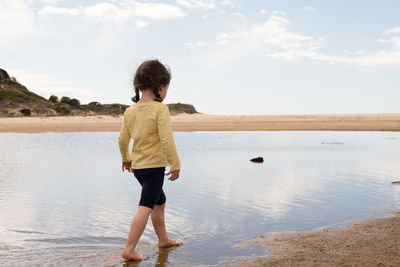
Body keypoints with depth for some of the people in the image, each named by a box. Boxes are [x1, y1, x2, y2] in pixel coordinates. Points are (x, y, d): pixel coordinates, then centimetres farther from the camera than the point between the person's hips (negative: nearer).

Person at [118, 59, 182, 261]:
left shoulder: (130, 110, 5)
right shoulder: (160, 109, -15)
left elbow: (123, 138, 9)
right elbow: (166, 140, -20)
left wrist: (126, 158, 25)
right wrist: (175, 164, -12)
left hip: (138, 166, 8)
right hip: (155, 165, -8)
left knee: (160, 202, 23)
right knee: (145, 208, -6)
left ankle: (163, 239, 36)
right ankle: (129, 249, -8)